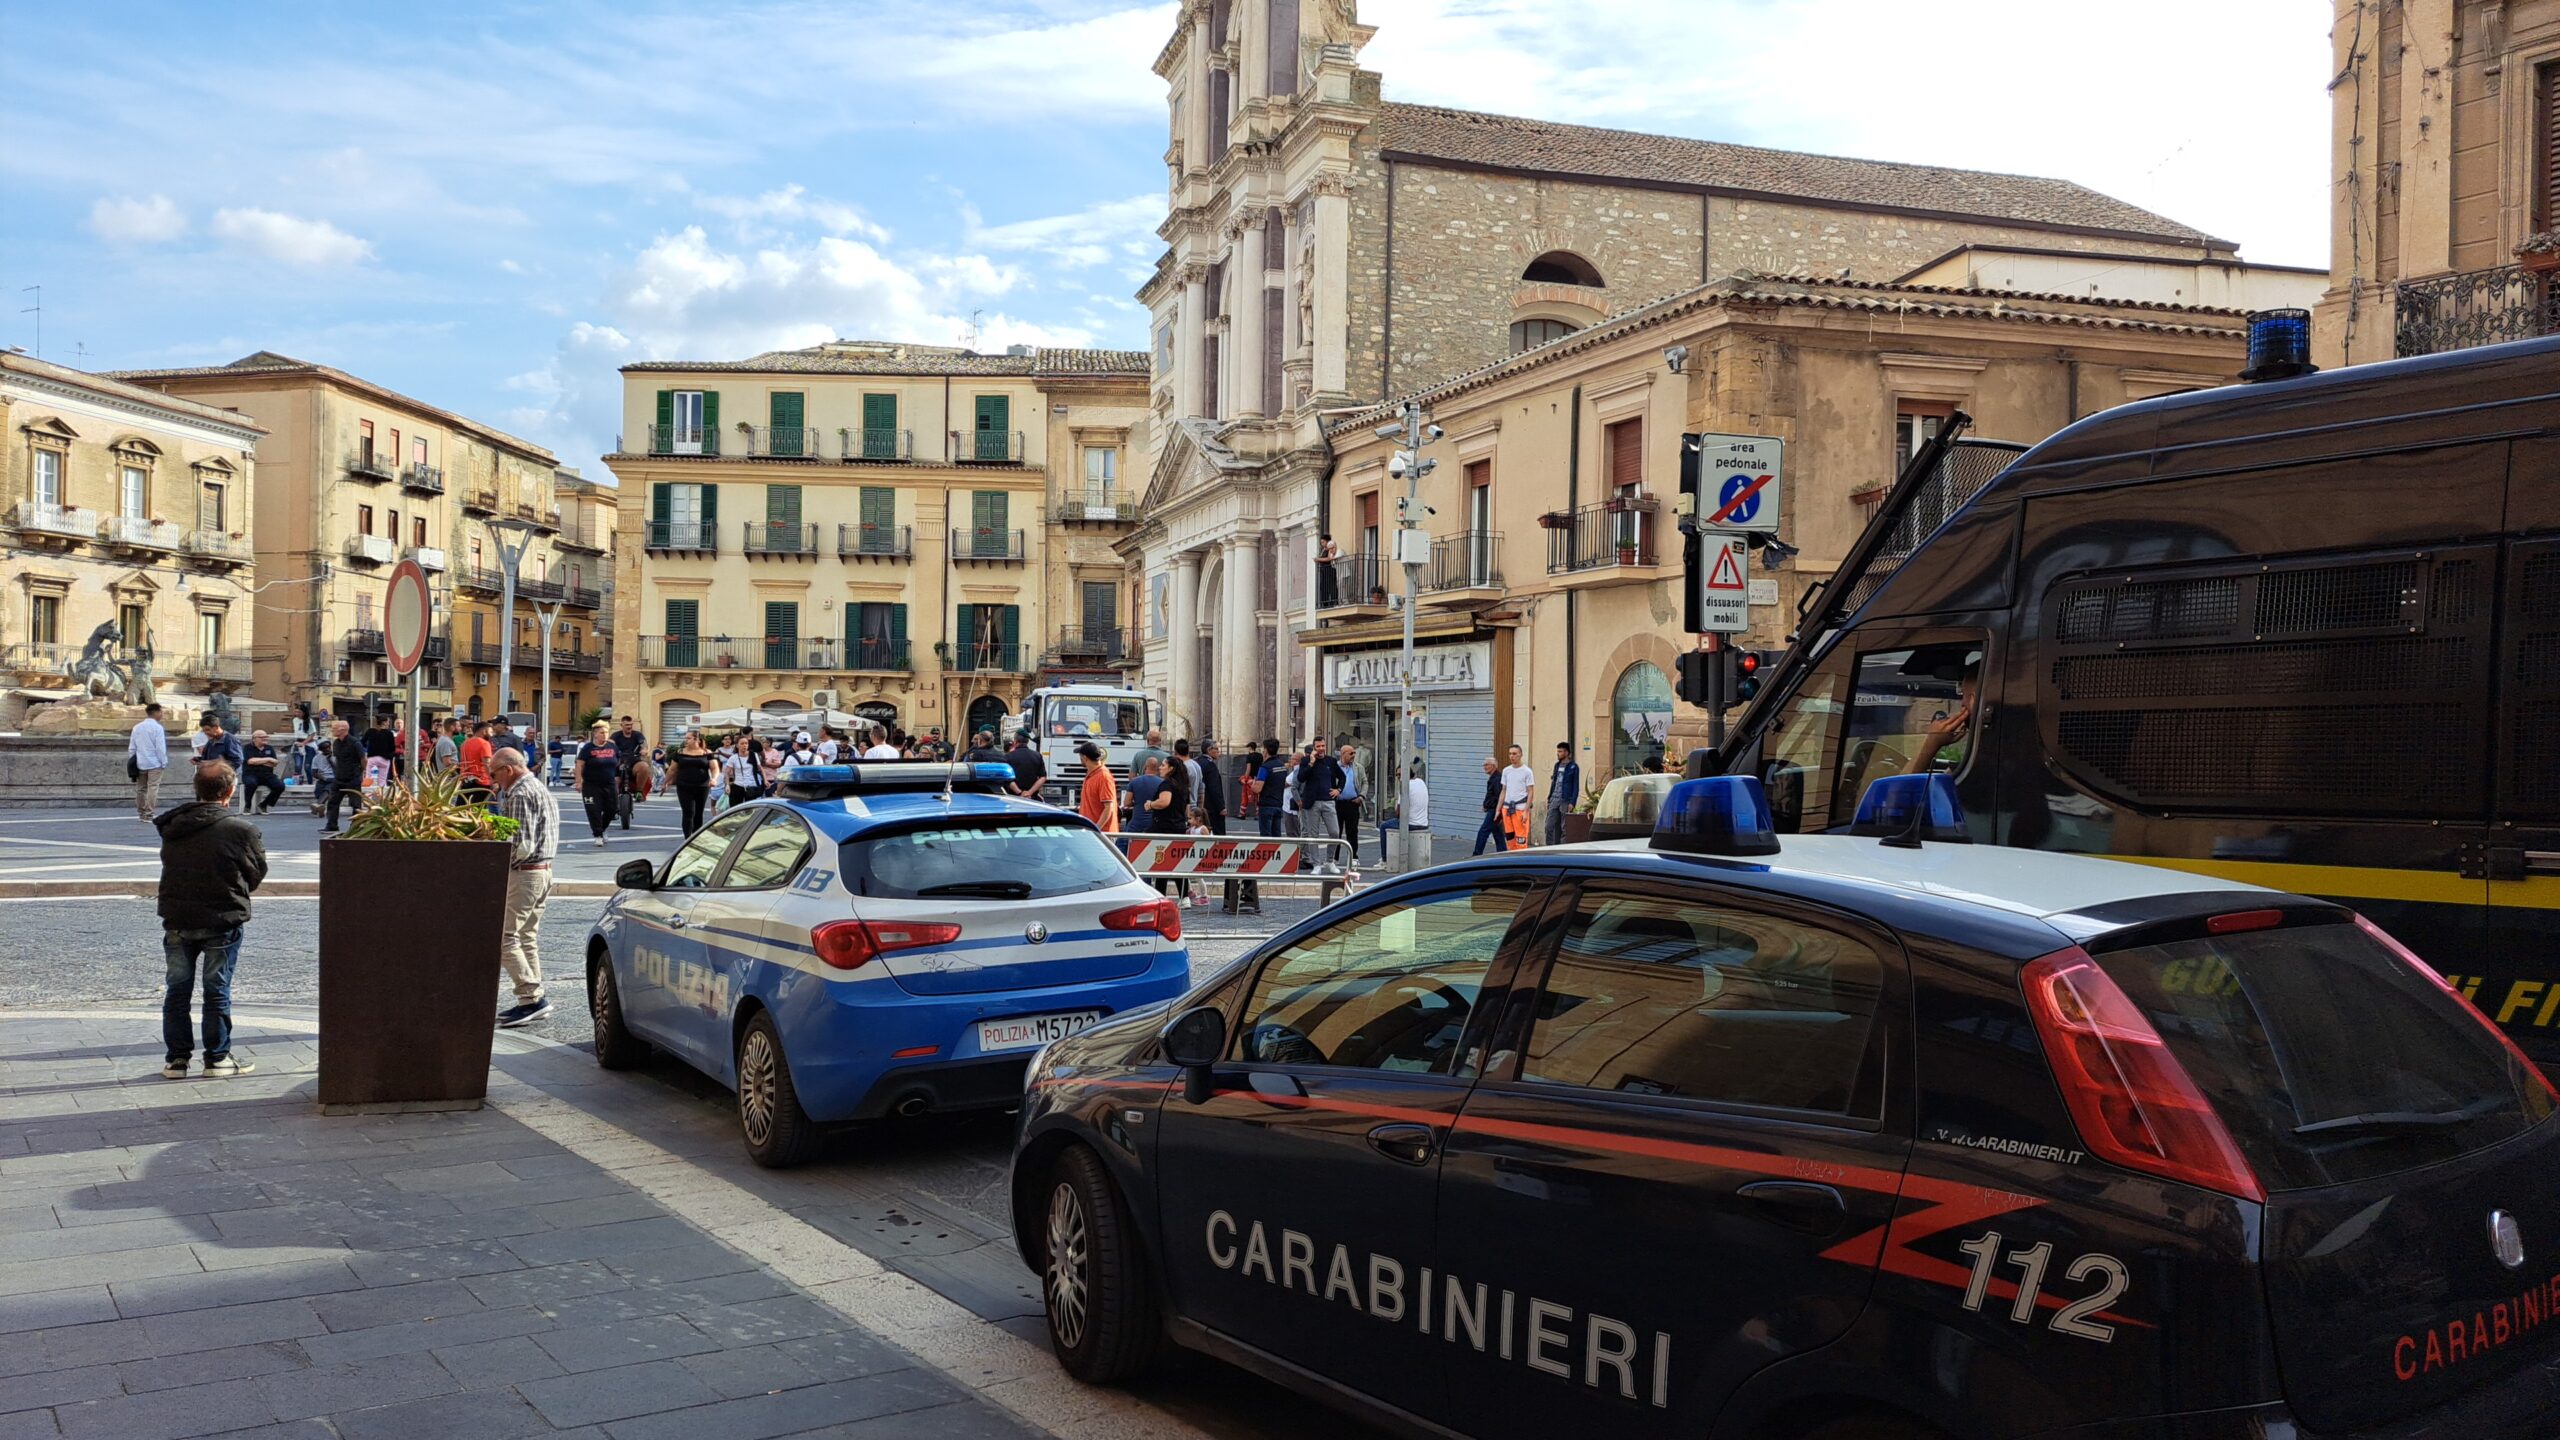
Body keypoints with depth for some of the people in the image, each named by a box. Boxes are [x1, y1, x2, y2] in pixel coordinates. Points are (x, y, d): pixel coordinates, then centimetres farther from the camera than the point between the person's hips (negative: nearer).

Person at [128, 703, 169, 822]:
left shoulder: (137, 727, 8)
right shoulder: (157, 728, -10)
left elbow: (131, 747, 11)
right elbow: (160, 748, -13)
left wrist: (132, 763, 18)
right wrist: (164, 763, -5)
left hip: (140, 763, 6)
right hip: (154, 763, -6)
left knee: (140, 788, 13)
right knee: (152, 788, -5)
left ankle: (141, 812, 18)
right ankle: (148, 814, -9)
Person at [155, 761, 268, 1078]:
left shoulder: (172, 827, 1)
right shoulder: (241, 829, -14)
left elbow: (168, 866, 11)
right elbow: (256, 873, -3)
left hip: (176, 920, 4)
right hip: (222, 921, -4)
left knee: (177, 991, 13)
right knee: (217, 991, 6)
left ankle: (177, 1058, 17)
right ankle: (217, 1058, 11)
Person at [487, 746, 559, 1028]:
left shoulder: (520, 795, -16)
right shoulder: (541, 789, 16)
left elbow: (521, 845, -22)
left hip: (524, 874, -10)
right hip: (543, 870, 10)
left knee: (504, 939, -7)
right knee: (527, 937, 14)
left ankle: (533, 997, -10)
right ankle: (532, 1000, 15)